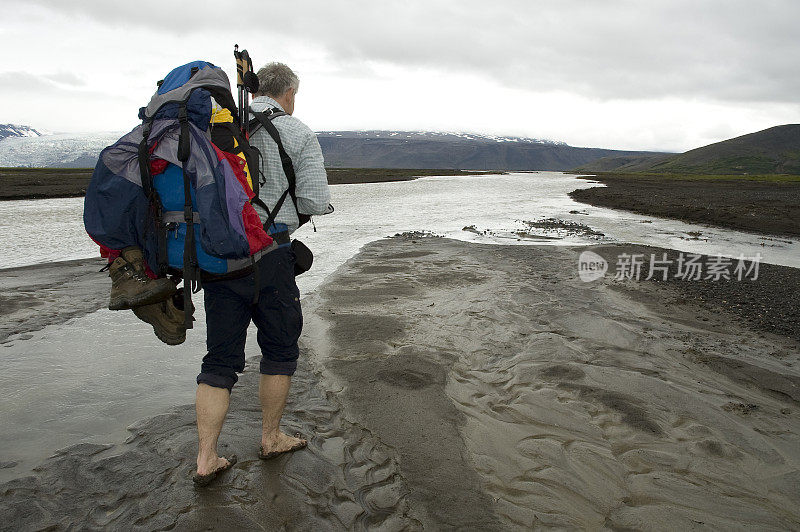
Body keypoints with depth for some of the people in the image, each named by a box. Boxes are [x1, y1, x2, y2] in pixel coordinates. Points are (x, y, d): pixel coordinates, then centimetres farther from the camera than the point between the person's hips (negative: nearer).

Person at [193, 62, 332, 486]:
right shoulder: (299, 134, -2)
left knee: (220, 358, 11)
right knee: (279, 349, 15)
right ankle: (271, 438, 28)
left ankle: (206, 459, 13)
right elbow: (316, 201, -9)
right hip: (269, 255, -4)